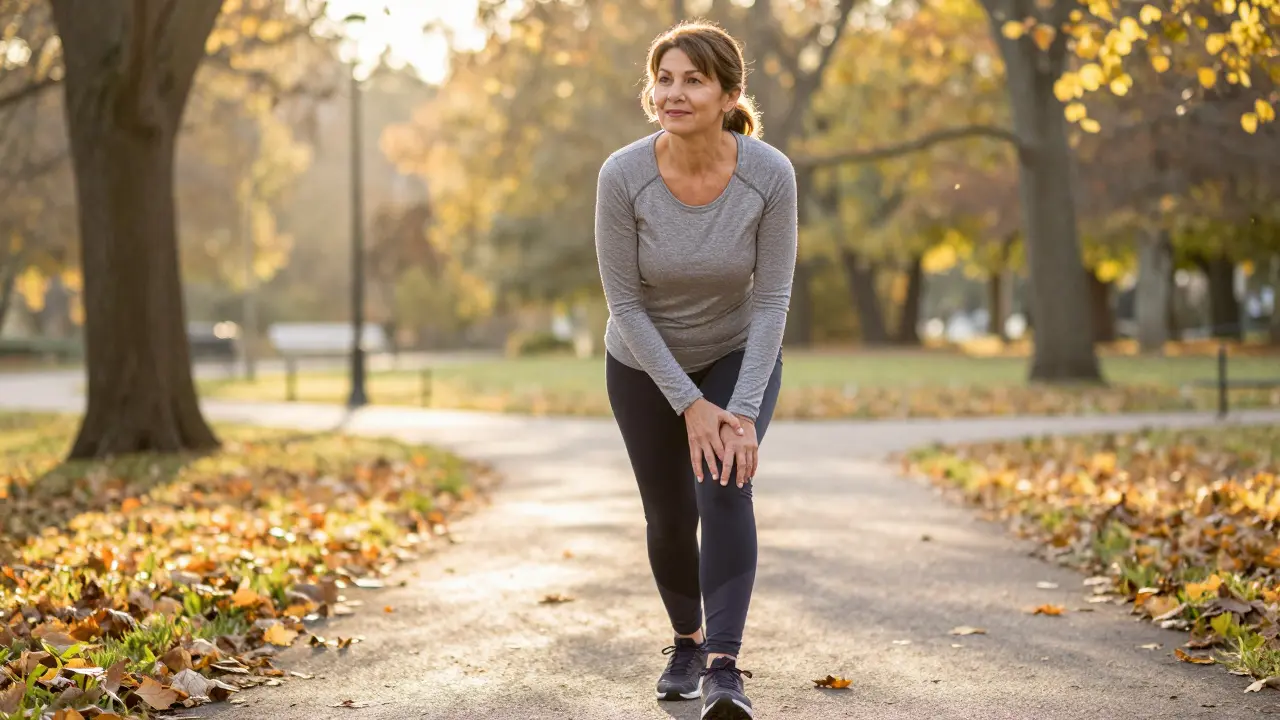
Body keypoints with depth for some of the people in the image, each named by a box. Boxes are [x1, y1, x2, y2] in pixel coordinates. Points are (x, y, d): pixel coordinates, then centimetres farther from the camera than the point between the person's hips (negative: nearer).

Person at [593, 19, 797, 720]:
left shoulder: (769, 174, -26)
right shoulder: (623, 176, -27)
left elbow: (772, 299, -20)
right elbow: (625, 302, -20)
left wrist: (742, 412, -27)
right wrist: (690, 404, -22)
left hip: (739, 356, -1)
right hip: (646, 365, 1)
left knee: (725, 487, -24)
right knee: (669, 517, 10)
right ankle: (687, 641, 38)